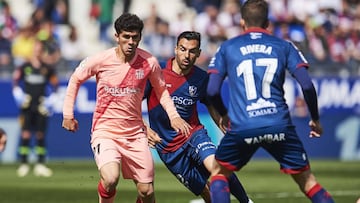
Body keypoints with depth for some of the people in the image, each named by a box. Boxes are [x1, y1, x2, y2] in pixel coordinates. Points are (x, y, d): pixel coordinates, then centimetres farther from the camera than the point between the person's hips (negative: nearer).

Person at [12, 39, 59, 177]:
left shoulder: (48, 69, 4)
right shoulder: (24, 67, 3)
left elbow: (54, 86, 10)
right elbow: (15, 83, 8)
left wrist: (49, 101, 2)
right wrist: (20, 97, -4)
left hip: (41, 107, 1)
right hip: (27, 107, -1)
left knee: (41, 135, 2)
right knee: (25, 135, -5)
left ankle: (40, 165, 5)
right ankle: (23, 164, -1)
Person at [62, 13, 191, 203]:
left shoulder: (149, 62, -6)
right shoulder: (101, 60, -11)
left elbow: (161, 90, 12)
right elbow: (75, 80, 7)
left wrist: (173, 115, -3)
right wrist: (68, 114, 5)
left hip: (135, 134, 3)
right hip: (104, 131, -3)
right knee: (111, 179, -28)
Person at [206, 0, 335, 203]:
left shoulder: (227, 48, 11)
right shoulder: (284, 46, 11)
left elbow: (212, 90, 5)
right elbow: (307, 85, 1)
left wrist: (224, 115, 24)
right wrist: (316, 119, 15)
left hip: (241, 128, 0)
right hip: (280, 126, 1)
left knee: (219, 173, 22)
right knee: (307, 180, 11)